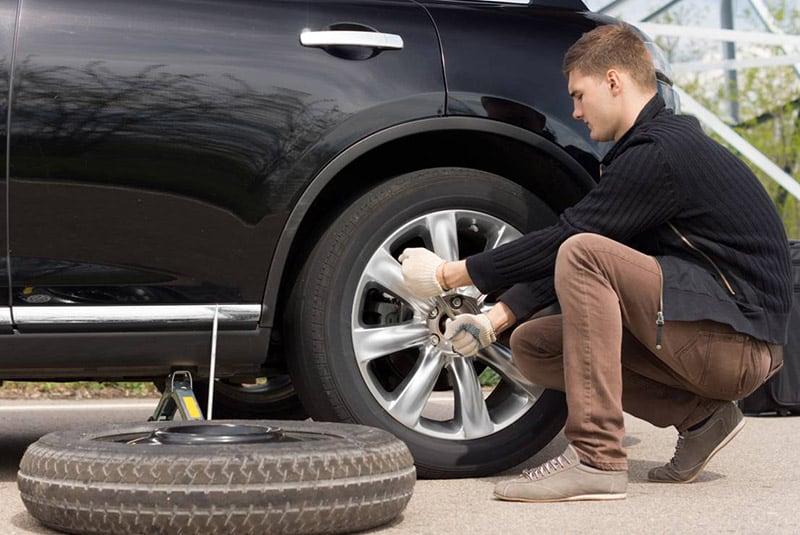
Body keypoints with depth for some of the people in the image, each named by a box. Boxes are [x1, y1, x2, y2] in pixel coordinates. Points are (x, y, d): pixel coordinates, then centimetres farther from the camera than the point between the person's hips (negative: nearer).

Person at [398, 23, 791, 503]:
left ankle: (597, 459, -26)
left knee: (584, 255, -25)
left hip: (737, 336, -10)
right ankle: (699, 417, 5)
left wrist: (449, 275, -7)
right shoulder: (657, 142, 16)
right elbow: (562, 250, 13)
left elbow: (564, 241, -16)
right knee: (532, 345, 6)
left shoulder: (660, 151, -16)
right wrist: (496, 318, 4)